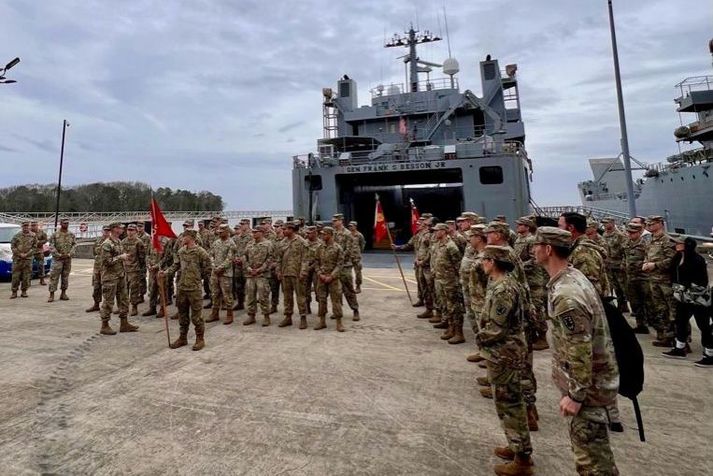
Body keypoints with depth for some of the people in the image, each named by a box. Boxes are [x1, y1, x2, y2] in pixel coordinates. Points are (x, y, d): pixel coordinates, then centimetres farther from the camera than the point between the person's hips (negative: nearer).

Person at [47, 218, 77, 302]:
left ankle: (63, 293, 17)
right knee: (54, 276, -4)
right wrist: (59, 255, -13)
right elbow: (51, 246, -5)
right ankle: (51, 294, 1)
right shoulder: (55, 234, -2)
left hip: (68, 259, 3)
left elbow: (74, 245, 5)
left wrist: (69, 254, -9)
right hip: (57, 259, -3)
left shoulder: (71, 235, 7)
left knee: (65, 276, 9)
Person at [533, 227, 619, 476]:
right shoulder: (574, 277, 2)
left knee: (590, 456, 7)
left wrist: (575, 395, -19)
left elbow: (580, 351, -28)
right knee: (593, 447, 26)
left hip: (587, 385, -10)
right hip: (593, 378, 10)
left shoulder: (565, 295, -30)